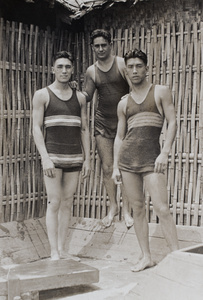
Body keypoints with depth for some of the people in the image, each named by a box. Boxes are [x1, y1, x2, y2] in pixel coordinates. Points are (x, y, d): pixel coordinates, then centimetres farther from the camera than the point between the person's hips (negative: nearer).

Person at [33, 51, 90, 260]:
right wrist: (45, 158, -13)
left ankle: (62, 250, 12)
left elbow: (84, 130, 13)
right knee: (54, 203, -6)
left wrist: (87, 159, 7)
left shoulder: (80, 97, 12)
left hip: (74, 158, 4)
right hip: (53, 156, -4)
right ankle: (54, 253, -1)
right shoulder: (42, 95, 1)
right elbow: (36, 128, -3)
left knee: (67, 203, 5)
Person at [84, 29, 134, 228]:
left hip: (124, 120, -3)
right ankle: (113, 206, 21)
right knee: (107, 168, 5)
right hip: (102, 122, 3)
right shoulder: (91, 71, 6)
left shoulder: (122, 64, -5)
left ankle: (126, 209, 6)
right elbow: (87, 97, 9)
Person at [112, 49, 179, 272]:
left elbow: (172, 123, 0)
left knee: (161, 208, -11)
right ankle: (146, 257, 13)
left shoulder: (161, 92, 6)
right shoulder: (124, 103, 14)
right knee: (137, 208, 6)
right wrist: (115, 167, 10)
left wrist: (165, 153, -12)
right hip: (127, 158, 4)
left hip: (151, 157, -4)